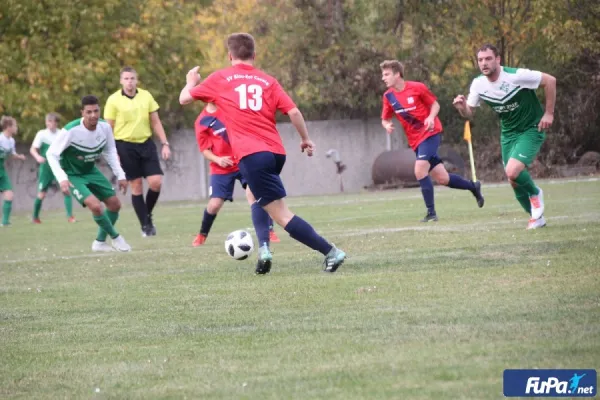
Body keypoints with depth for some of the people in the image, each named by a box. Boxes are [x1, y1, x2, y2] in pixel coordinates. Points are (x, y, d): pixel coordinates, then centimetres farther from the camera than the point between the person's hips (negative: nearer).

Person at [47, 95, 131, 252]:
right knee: (95, 206, -23)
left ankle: (100, 242, 24)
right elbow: (51, 154, -24)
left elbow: (110, 152, 4)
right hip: (72, 175, -6)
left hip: (90, 171, 6)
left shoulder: (105, 127, -14)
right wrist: (62, 179, -34)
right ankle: (116, 238, 1)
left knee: (115, 204, 6)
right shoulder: (71, 131, -31)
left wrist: (120, 175, 0)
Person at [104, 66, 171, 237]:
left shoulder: (146, 96, 6)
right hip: (125, 146, -3)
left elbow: (155, 122, 11)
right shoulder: (114, 100, -4)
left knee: (156, 182, -8)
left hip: (146, 143, 3)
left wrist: (164, 143, 5)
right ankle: (145, 225, 7)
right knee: (136, 186, -1)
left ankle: (148, 215, 17)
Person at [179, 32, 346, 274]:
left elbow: (185, 98, 16)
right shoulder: (268, 81, 12)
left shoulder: (220, 79, 8)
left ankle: (330, 252, -19)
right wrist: (305, 139, 18)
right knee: (257, 195, 32)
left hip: (251, 155, -5)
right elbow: (293, 112, 3)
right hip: (276, 152, 5)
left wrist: (191, 81, 38)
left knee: (282, 215, -8)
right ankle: (264, 249, 15)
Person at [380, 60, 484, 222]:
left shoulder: (417, 88, -10)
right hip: (416, 140, 5)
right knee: (442, 179, 4)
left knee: (420, 170, -23)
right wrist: (387, 125, -12)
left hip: (430, 133, -5)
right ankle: (473, 186, 30)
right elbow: (385, 119, 11)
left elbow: (435, 104, 1)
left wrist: (431, 118, -18)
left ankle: (431, 212, -16)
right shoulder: (388, 96, 2)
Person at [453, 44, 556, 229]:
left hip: (531, 129, -6)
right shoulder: (478, 84, -7)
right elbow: (469, 113, 3)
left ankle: (535, 193, 6)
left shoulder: (516, 76, -24)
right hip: (508, 133, 6)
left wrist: (549, 113, -15)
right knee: (514, 181, 5)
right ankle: (536, 217, 25)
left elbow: (550, 80, -16)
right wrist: (462, 107, -21)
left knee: (513, 172, -24)